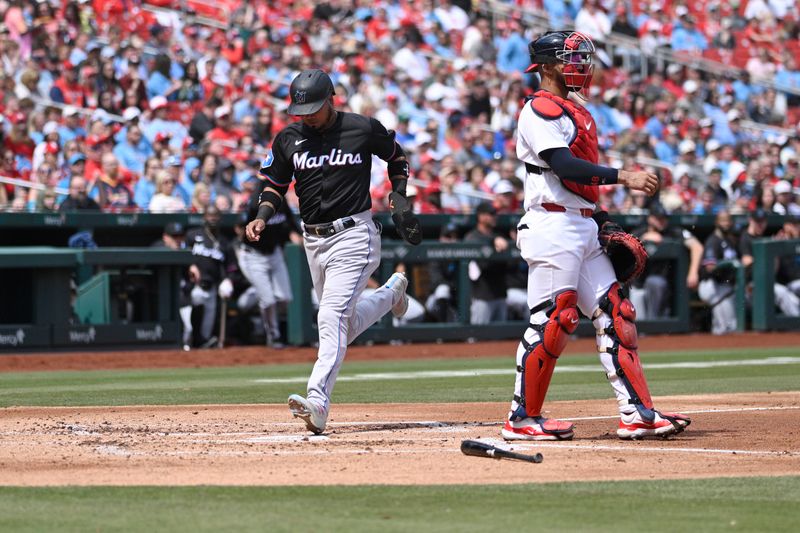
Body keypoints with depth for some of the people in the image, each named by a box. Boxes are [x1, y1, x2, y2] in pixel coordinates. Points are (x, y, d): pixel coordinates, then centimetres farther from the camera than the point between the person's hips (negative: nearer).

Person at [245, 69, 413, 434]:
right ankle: (391, 291, 48)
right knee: (346, 326, 17)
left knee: (331, 318, -20)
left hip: (353, 236, -6)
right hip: (313, 242, 6)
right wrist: (262, 217, -5)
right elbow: (275, 184, 12)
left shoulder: (363, 129, -6)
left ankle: (317, 403, -28)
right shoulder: (288, 139, 4)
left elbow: (397, 157, 12)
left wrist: (398, 197, 3)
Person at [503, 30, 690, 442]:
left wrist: (606, 224, 16)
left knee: (614, 315, 3)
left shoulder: (578, 113, 21)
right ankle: (522, 419, 0)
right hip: (553, 226, -10)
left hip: (585, 228, 10)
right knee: (551, 320, -8)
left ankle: (637, 413, 1)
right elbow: (562, 164, -24)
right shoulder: (540, 110, -10)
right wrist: (622, 177, -30)